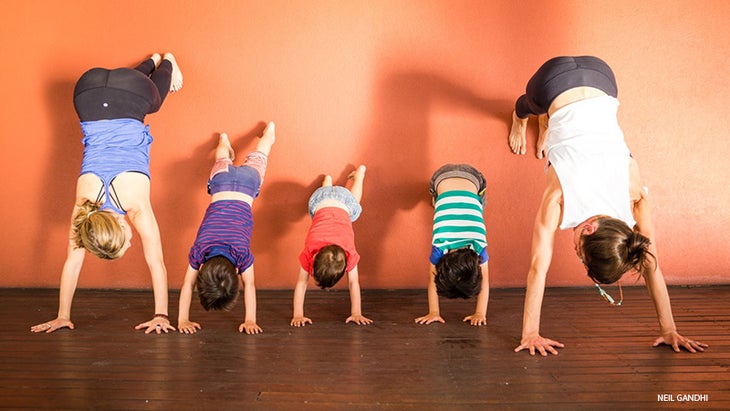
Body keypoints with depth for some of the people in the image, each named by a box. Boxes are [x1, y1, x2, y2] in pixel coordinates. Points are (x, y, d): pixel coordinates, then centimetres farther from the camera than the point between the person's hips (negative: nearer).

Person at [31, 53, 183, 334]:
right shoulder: (83, 205, -22)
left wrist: (161, 315, -23)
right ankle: (153, 61, 56)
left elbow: (157, 264, -25)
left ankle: (167, 62, 57)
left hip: (134, 91, -1)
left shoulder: (136, 204, -28)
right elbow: (72, 262, -15)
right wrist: (62, 316, -14)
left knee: (156, 97, 33)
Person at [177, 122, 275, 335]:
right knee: (223, 163, 34)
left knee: (257, 158, 29)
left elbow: (249, 285, -24)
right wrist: (182, 320, -24)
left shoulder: (242, 251, -32)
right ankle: (224, 141, 66)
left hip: (247, 181, 0)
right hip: (222, 181, 1)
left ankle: (269, 131, 57)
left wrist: (250, 321, -26)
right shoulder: (199, 249, -29)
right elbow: (188, 284, -21)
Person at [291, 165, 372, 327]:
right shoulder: (308, 252, -38)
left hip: (346, 203, 0)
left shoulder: (349, 253, -39)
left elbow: (353, 283, -26)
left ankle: (358, 173, 59)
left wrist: (356, 314, -23)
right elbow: (301, 283, -28)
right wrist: (298, 314, -30)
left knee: (349, 194, 35)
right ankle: (327, 181, 65)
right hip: (320, 200, 0)